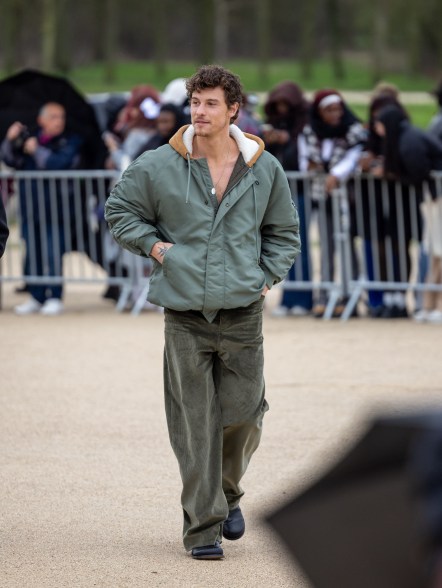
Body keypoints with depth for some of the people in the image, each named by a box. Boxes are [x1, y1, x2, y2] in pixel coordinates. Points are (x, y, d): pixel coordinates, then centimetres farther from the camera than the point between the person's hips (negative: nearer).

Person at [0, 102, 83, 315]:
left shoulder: (70, 142, 0)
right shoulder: (29, 138, 12)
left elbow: (60, 164, -15)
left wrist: (37, 151, -9)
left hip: (55, 207, -4)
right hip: (30, 207, 4)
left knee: (53, 254, -6)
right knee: (32, 253, 8)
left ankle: (54, 298, 1)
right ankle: (36, 296, 16)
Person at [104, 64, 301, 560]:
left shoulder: (265, 170, 5)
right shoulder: (158, 167, -1)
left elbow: (283, 232, 19)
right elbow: (119, 210, 13)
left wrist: (267, 277, 6)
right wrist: (153, 244, 0)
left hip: (243, 314, 1)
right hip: (185, 317, -1)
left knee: (242, 414, 2)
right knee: (194, 426, -3)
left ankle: (228, 491, 31)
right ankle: (202, 528, 3)